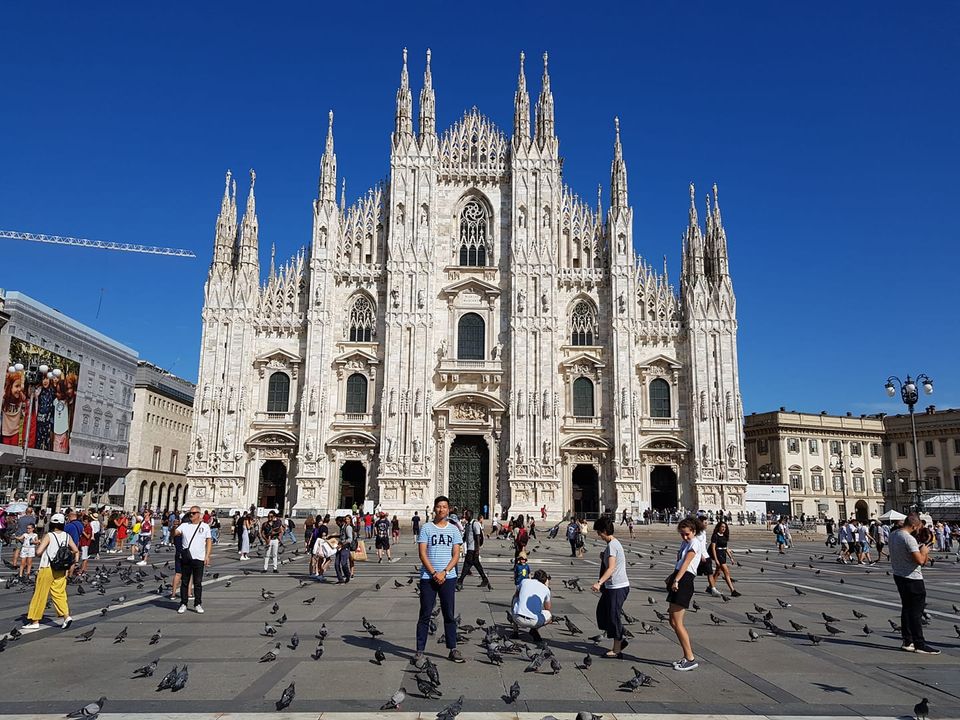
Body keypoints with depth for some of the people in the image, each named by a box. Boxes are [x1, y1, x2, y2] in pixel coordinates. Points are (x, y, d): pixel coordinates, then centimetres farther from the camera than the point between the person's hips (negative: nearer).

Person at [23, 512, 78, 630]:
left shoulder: (49, 536, -11)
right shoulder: (67, 536, 2)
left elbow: (38, 552, -18)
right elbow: (76, 550, 7)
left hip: (47, 569, -4)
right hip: (62, 570, 4)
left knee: (40, 595, 7)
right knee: (59, 594, 12)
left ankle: (35, 621, 15)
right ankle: (66, 615, -1)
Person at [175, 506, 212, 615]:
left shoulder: (205, 526, 7)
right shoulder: (184, 525, 9)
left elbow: (209, 541, 7)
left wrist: (207, 556, -1)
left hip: (199, 558, -1)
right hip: (185, 558, 1)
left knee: (198, 583, 4)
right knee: (184, 582, 6)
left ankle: (197, 604, 12)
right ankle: (183, 604, 14)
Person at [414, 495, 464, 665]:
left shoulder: (453, 529, 6)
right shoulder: (426, 528, 1)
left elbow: (456, 555, 3)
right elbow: (422, 554, -4)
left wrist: (444, 572, -9)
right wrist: (434, 573, -11)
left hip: (448, 577, 2)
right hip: (428, 577, -2)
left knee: (450, 615, 7)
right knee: (425, 615, 3)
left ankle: (453, 649, 16)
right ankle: (420, 651, 9)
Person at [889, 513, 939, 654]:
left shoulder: (893, 535, 5)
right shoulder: (909, 539, -23)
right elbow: (920, 560, -26)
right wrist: (924, 552, -5)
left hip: (898, 575, 9)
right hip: (912, 579, -9)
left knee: (906, 609, 16)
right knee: (916, 612, 1)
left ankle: (907, 642, 23)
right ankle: (919, 645, 8)